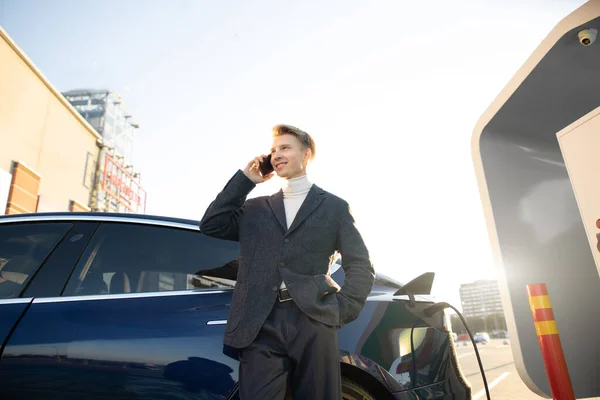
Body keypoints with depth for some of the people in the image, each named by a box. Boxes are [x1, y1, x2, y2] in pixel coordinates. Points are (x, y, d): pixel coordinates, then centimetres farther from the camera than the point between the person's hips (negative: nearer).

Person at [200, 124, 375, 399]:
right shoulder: (256, 208, 19)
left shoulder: (335, 207, 12)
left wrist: (341, 312, -6)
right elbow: (211, 226, 6)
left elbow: (361, 267, 8)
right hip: (261, 327, 2)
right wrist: (245, 179, 7)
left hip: (314, 323, -1)